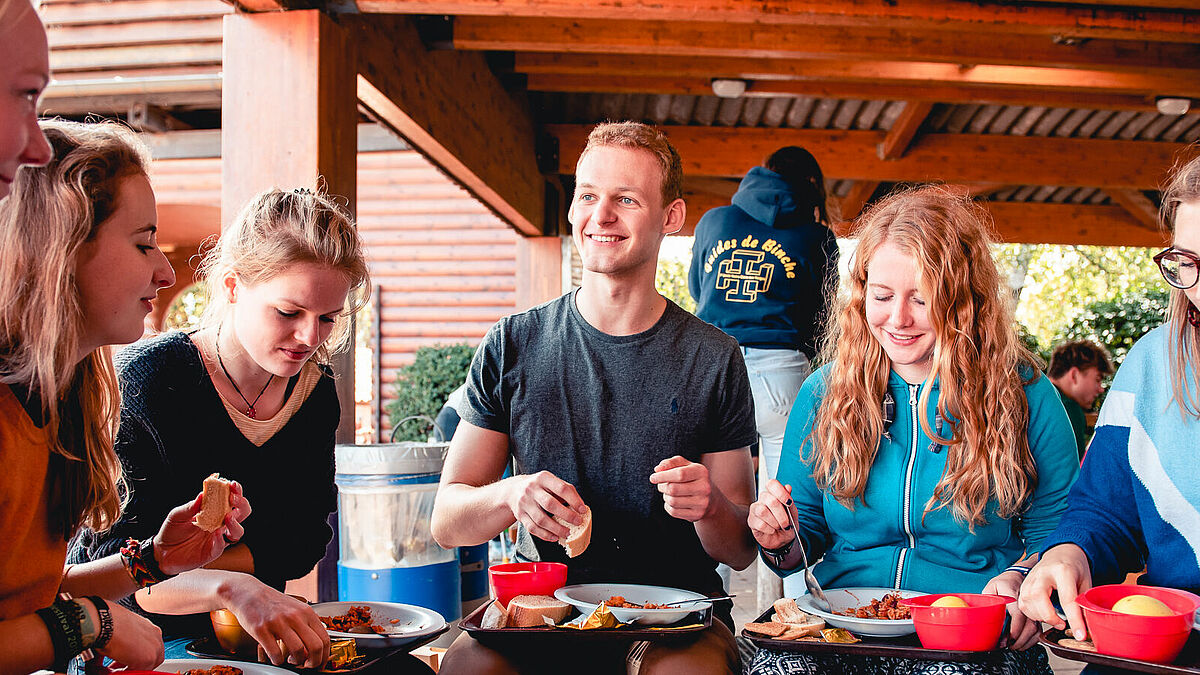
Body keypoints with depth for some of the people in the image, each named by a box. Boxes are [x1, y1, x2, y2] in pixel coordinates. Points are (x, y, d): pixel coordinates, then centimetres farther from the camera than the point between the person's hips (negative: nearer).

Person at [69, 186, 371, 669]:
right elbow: (107, 562, -23)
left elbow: (305, 539, 0)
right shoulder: (143, 378, -16)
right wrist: (229, 588, -42)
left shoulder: (314, 387, 2)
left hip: (252, 634, 5)